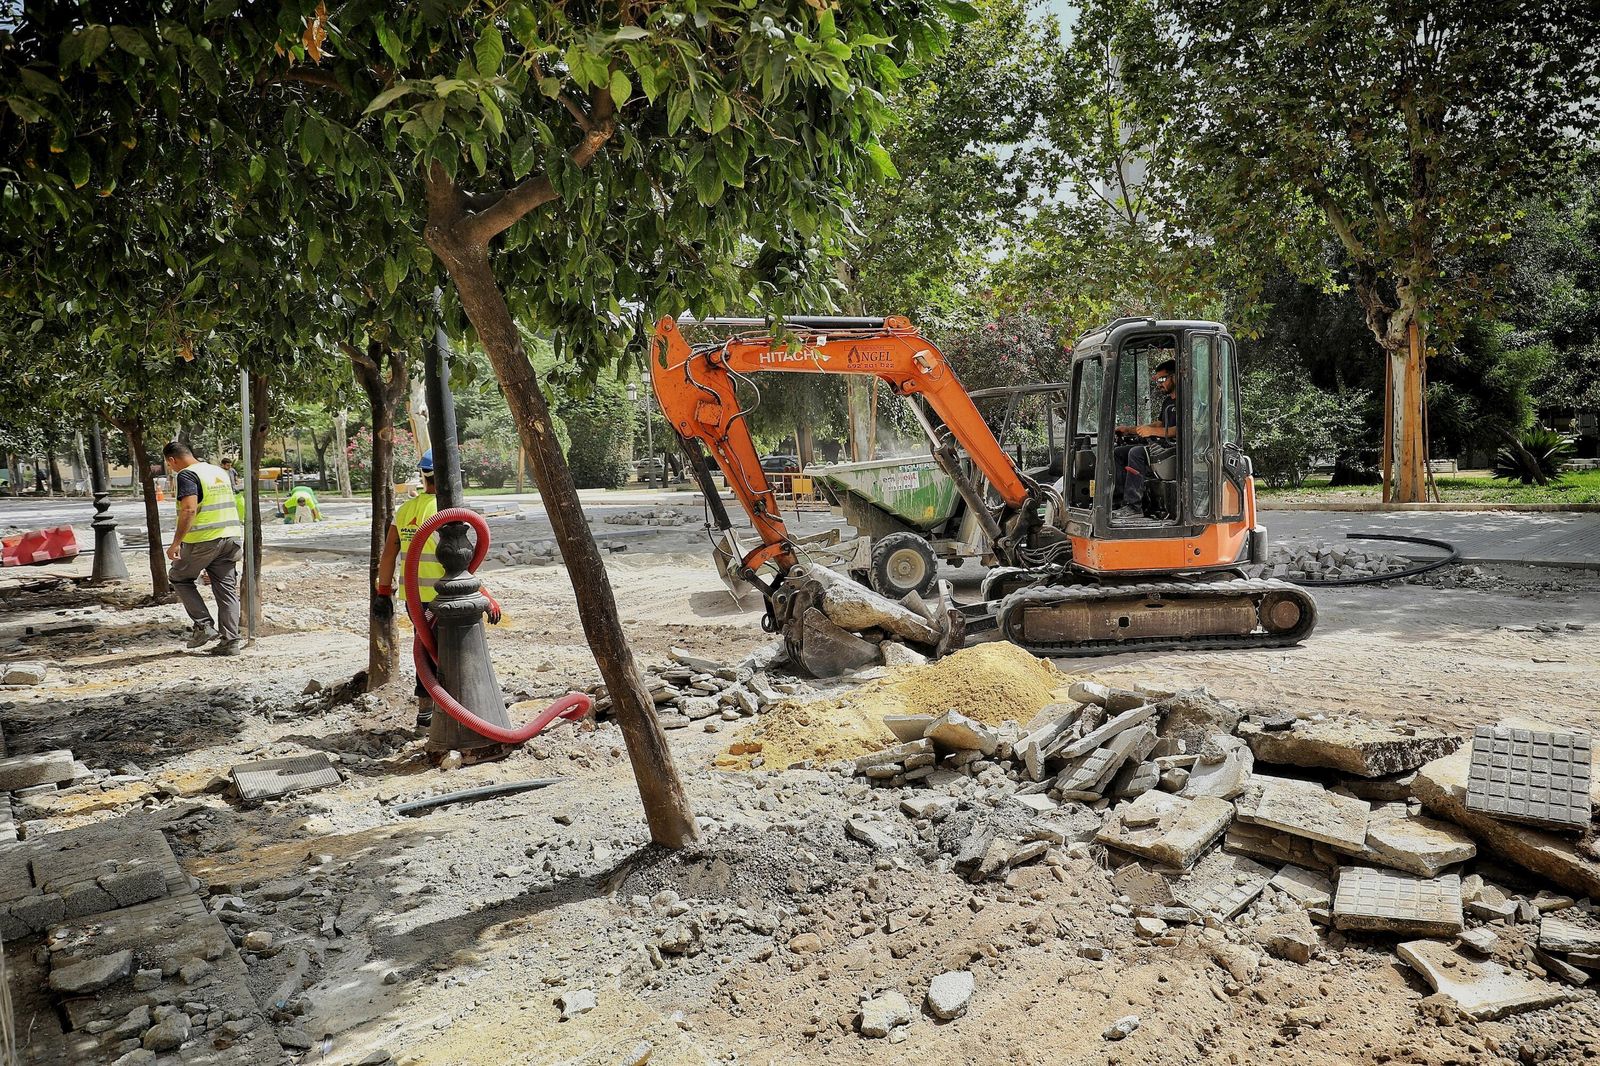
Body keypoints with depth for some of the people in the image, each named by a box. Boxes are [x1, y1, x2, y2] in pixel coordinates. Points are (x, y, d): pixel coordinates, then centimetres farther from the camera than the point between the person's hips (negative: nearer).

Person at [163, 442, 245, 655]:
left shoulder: (187, 475, -10)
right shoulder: (220, 472, 16)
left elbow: (189, 510, -22)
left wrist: (175, 543, -21)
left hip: (204, 540, -7)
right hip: (231, 536, 7)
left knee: (179, 577, 14)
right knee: (226, 589, 8)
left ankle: (204, 625, 5)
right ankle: (231, 641, 6)